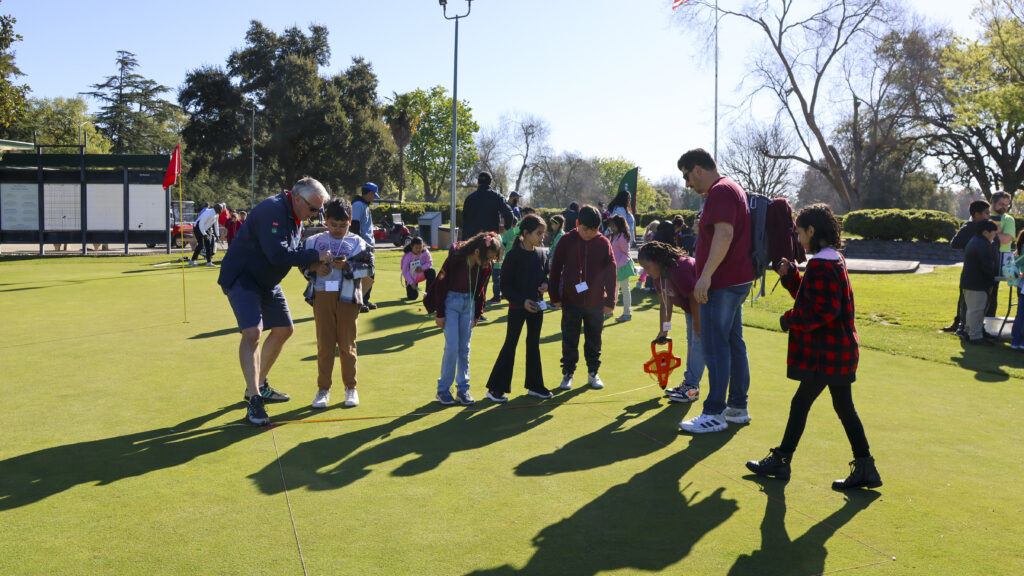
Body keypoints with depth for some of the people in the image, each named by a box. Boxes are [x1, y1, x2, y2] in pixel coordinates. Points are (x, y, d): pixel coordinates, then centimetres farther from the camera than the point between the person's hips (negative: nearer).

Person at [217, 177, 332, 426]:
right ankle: (254, 400, -21)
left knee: (284, 329, 15)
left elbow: (295, 251, 12)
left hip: (268, 282, 10)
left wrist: (316, 264, -7)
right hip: (242, 277, -10)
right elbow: (278, 254, -33)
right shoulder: (272, 210, -25)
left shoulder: (294, 216, 7)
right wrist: (315, 256, -26)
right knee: (252, 331, -24)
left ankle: (260, 386, 30)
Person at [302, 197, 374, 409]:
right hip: (322, 296, 1)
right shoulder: (315, 241, 9)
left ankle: (350, 388, 17)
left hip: (347, 297, -1)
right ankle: (323, 389, 13)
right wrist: (315, 267, -10)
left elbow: (367, 267, -5)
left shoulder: (357, 242, 4)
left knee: (347, 344, 5)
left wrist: (347, 266, -19)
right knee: (324, 344, 4)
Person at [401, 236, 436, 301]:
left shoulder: (425, 252, -17)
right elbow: (405, 271, -17)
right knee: (412, 297, -12)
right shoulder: (407, 256, -22)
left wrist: (422, 268, -29)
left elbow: (430, 263, -9)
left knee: (431, 271, -30)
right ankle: (415, 288, 28)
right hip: (411, 278, -2)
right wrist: (411, 283, -23)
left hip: (422, 275, 2)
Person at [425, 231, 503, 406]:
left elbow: (480, 290, 7)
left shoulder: (486, 265, -8)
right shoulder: (455, 258, -22)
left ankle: (462, 389, 14)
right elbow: (441, 284, -13)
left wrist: (477, 314, 11)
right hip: (451, 301, -4)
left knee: (464, 348, 6)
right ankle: (443, 389, 6)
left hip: (469, 303, 4)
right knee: (452, 347, -8)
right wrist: (440, 314, -10)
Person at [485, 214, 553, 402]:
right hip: (517, 308, -6)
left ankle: (535, 386, 24)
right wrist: (522, 301, -20)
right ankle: (495, 388, 7)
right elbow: (505, 286, -12)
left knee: (534, 344, 13)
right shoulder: (513, 256, -14)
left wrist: (545, 284, -5)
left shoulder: (541, 254, 3)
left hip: (536, 306, 6)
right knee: (510, 345, -2)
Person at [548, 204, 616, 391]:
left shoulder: (604, 243, -3)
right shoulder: (566, 241, -5)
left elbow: (611, 272, 1)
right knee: (569, 340, 7)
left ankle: (593, 373, 26)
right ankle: (567, 374, 18)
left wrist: (610, 301, -1)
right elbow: (555, 269, 0)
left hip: (596, 302, 1)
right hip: (570, 301, -1)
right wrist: (555, 296, -1)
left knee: (594, 340, 12)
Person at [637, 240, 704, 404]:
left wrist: (698, 327, -23)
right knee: (691, 341, 14)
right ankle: (688, 382, 22)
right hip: (690, 306, 10)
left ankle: (692, 387, -10)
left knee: (699, 343, -12)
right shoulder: (659, 274, -4)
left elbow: (695, 298, -29)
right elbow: (665, 303, 2)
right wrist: (664, 329, 0)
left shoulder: (680, 269, -33)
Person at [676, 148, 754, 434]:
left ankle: (714, 413, -4)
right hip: (737, 280, 11)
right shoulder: (733, 188, 19)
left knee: (715, 347, -8)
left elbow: (725, 233, -26)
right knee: (734, 343, 14)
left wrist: (706, 275, -29)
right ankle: (738, 406, 21)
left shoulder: (720, 191, -14)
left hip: (722, 282, -11)